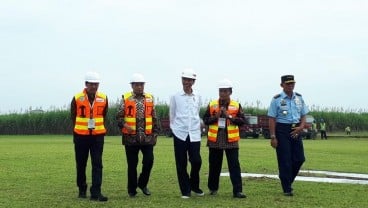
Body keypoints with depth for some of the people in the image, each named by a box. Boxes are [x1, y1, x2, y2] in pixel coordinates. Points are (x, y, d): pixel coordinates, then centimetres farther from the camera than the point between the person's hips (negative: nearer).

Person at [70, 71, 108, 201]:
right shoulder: (77, 98, -5)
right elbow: (73, 117, 5)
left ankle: (96, 193, -7)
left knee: (97, 164, -6)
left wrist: (99, 129, 9)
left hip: (97, 136, 1)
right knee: (81, 164, 10)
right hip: (81, 137, -1)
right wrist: (77, 133, 10)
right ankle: (82, 190, 26)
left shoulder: (103, 98, 1)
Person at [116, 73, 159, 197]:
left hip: (147, 137, 2)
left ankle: (142, 183, 19)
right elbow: (119, 117, 0)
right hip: (131, 137, -2)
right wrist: (124, 125, -18)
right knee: (132, 164, 4)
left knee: (149, 160, -5)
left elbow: (154, 118, 12)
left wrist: (155, 133, 7)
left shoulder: (150, 98, 8)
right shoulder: (125, 98, 1)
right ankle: (132, 190, 16)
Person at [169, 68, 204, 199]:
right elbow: (172, 116, 10)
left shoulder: (198, 98, 8)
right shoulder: (175, 97, 2)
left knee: (197, 161, -4)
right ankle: (185, 190, 12)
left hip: (194, 134, 2)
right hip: (180, 134, -1)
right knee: (181, 164, 1)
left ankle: (194, 185, 20)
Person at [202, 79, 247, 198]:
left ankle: (237, 191, -4)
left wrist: (229, 116, -16)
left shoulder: (236, 106, 2)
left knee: (234, 165, -4)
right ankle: (213, 188, 25)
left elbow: (242, 121, -4)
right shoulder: (212, 105, 4)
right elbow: (205, 120, 3)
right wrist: (216, 116, -13)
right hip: (215, 140, 1)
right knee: (214, 165, 11)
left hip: (231, 140, -1)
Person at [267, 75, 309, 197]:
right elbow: (272, 119, -6)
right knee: (285, 161, -3)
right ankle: (287, 189, 5)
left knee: (299, 159, 3)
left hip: (296, 131, 5)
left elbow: (303, 115, 14)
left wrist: (301, 127, -6)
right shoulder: (276, 99, -4)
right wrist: (273, 137, -11)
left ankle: (288, 181, 25)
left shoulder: (299, 98, 10)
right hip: (282, 130, -5)